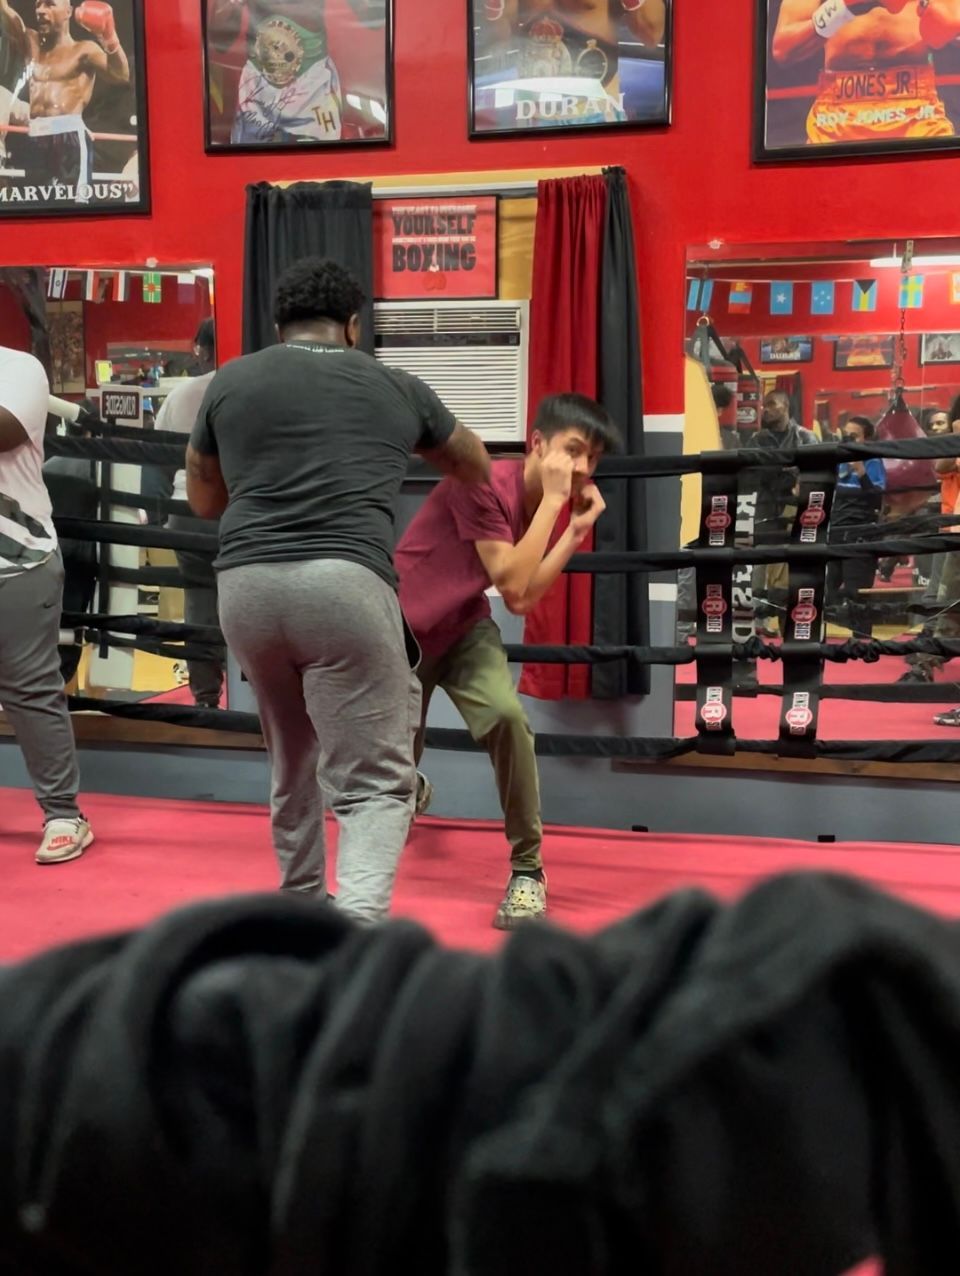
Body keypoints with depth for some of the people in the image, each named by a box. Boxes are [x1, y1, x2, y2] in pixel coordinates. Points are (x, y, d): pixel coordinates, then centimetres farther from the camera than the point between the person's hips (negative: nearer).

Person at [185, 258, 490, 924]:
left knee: (292, 759, 24)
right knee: (376, 780, 1)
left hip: (247, 586, 3)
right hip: (345, 584, -3)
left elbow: (203, 499, 29)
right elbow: (475, 463, 34)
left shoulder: (231, 382, 15)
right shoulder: (394, 387, 15)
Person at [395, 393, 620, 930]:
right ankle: (411, 788, 52)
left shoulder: (552, 504, -5)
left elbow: (523, 601, -9)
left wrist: (577, 529, -13)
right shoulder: (484, 482, -26)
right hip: (402, 626, -4)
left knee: (507, 715, -28)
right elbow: (512, 585, -32)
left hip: (464, 628, 4)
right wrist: (551, 501, -31)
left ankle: (528, 868, -13)